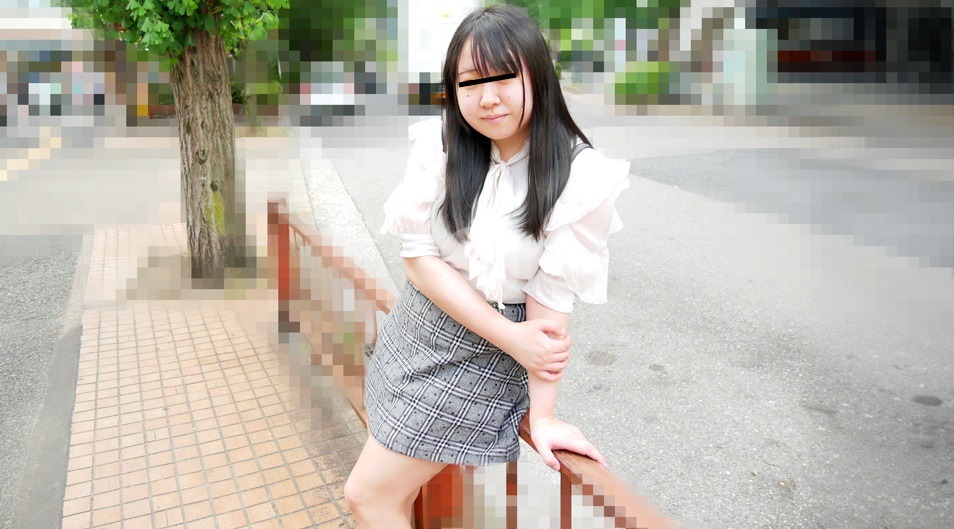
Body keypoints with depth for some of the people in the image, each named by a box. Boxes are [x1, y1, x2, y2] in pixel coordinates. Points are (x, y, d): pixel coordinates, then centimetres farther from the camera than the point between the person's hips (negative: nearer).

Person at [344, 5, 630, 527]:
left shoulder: (578, 178, -18)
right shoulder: (439, 145, -9)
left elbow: (550, 298, -16)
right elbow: (418, 256, -11)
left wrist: (542, 415, -14)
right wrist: (510, 336, -19)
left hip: (482, 360, -4)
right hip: (416, 327, 4)